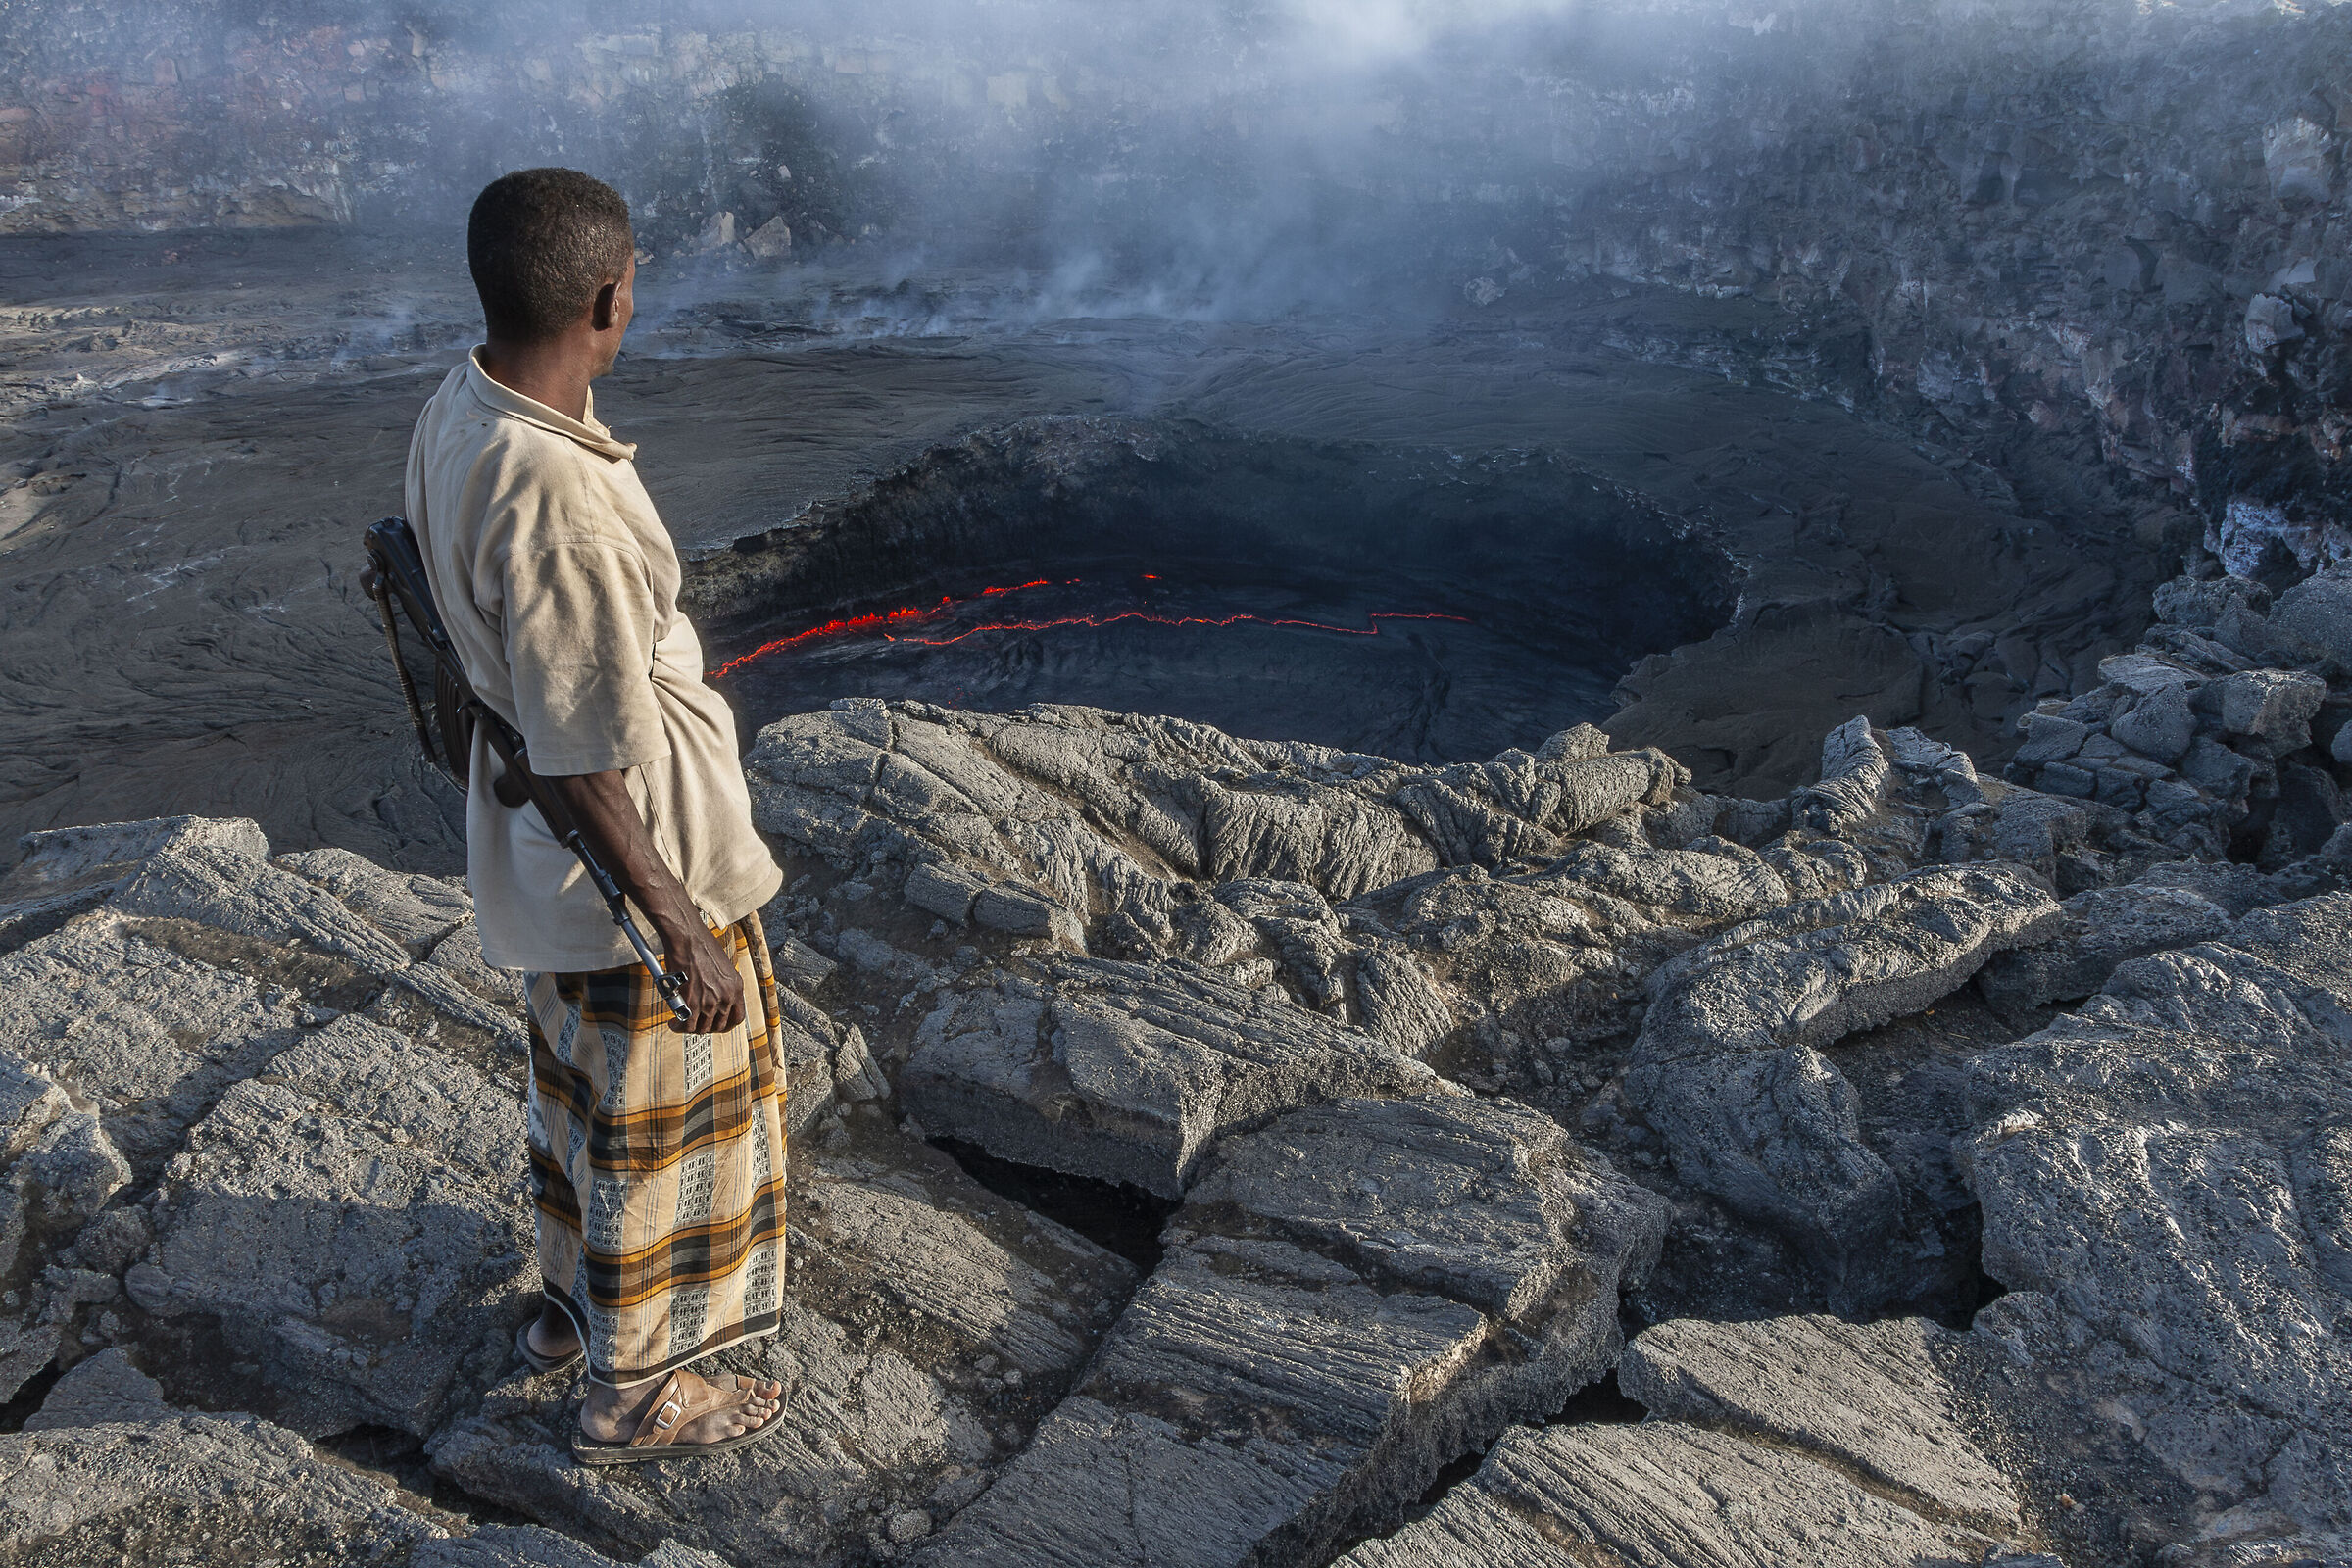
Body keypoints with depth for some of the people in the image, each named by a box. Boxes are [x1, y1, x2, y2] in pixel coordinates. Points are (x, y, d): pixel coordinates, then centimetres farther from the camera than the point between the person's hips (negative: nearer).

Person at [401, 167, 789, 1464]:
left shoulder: (454, 415, -3)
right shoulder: (554, 494, -33)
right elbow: (583, 758, -28)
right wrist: (683, 926, -19)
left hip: (539, 847, 9)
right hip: (638, 848, -9)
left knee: (580, 1075, 28)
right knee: (662, 1117, 11)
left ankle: (572, 1302, 51)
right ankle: (634, 1392, 32)